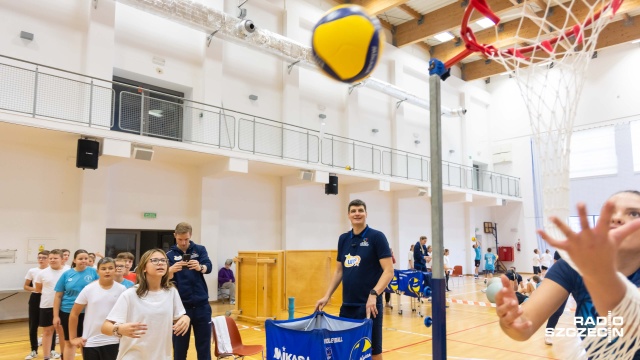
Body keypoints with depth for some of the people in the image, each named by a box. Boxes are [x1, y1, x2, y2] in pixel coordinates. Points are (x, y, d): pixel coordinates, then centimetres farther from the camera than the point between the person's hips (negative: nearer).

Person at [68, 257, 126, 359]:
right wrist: (73, 338, 2)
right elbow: (74, 314, 2)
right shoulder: (89, 289, -4)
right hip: (90, 341, 0)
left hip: (112, 342, 0)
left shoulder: (122, 290, -3)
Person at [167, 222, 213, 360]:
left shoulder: (200, 249, 3)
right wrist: (171, 270, -34)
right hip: (180, 306, 0)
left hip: (201, 305, 1)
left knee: (204, 346, 7)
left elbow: (209, 267, -12)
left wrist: (200, 267, -36)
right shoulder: (170, 255, 1)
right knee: (179, 347, 7)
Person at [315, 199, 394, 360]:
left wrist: (374, 294, -24)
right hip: (347, 305, 5)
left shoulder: (377, 237, -6)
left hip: (369, 305, -5)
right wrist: (327, 296, 10)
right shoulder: (343, 239, 10)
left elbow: (388, 271, -12)